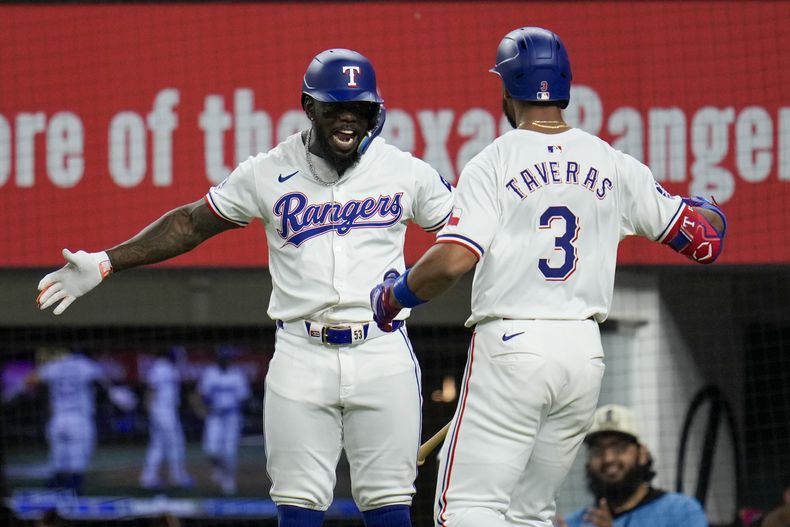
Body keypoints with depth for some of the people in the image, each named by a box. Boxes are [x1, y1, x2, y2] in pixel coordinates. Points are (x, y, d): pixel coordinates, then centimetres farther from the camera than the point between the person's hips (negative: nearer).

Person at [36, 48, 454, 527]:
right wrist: (104, 264, 6)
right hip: (301, 357, 0)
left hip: (382, 356, 0)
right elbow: (192, 223, 9)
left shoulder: (407, 173, 3)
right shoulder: (268, 174, 3)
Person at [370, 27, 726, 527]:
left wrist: (392, 296, 2)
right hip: (585, 352, 5)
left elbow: (452, 260, -16)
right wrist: (707, 212, 38)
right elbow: (698, 231, 14)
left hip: (511, 346, -5)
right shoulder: (613, 165, 8)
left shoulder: (495, 162, -5)